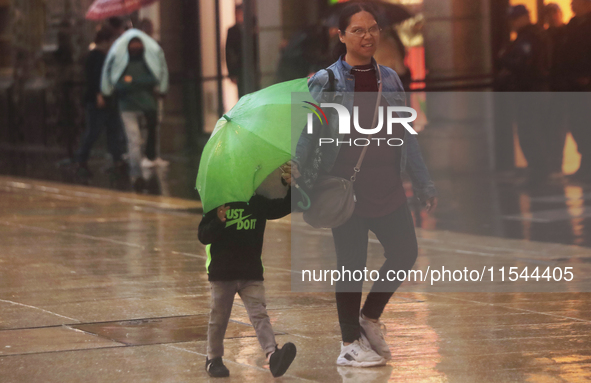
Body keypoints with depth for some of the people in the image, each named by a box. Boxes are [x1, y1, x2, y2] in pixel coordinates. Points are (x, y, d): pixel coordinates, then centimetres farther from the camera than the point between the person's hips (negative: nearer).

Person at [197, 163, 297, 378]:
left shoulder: (259, 203, 3)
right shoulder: (218, 204, -7)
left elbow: (285, 207, 0)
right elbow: (203, 236, -11)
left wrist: (291, 186, -16)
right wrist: (218, 221, -30)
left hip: (251, 273, 2)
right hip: (222, 273, -2)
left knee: (259, 314, -11)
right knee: (219, 318, 10)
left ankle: (272, 354, -26)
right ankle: (213, 359, 25)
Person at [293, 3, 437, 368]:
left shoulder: (389, 79, 11)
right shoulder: (326, 81, -4)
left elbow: (405, 135, 15)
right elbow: (309, 132, -9)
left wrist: (424, 182, 14)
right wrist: (299, 169, -26)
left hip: (387, 185, 5)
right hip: (346, 187, -5)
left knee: (405, 251, 4)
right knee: (352, 262, 0)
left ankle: (370, 316, 27)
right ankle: (351, 343, 13)